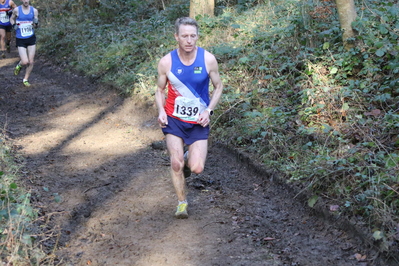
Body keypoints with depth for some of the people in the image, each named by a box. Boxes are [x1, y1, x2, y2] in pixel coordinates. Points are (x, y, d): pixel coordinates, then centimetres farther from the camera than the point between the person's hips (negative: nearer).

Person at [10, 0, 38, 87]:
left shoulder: (34, 10, 0)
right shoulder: (16, 10, -4)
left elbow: (36, 26, 7)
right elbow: (12, 18, 15)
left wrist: (36, 23, -17)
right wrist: (14, 25, -5)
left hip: (31, 38, 2)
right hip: (20, 40, -2)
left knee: (31, 62, 2)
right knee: (25, 62, -12)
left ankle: (25, 79, 22)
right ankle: (19, 65, 24)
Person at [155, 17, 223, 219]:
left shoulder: (208, 59, -11)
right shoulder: (166, 62, -10)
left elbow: (218, 86, 1)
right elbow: (160, 90, 4)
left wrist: (208, 110, -12)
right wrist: (161, 111, -14)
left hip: (198, 121, 0)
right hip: (173, 119, 0)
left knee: (197, 169, -7)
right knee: (176, 164, -5)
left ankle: (189, 159, 31)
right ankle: (182, 202, 19)